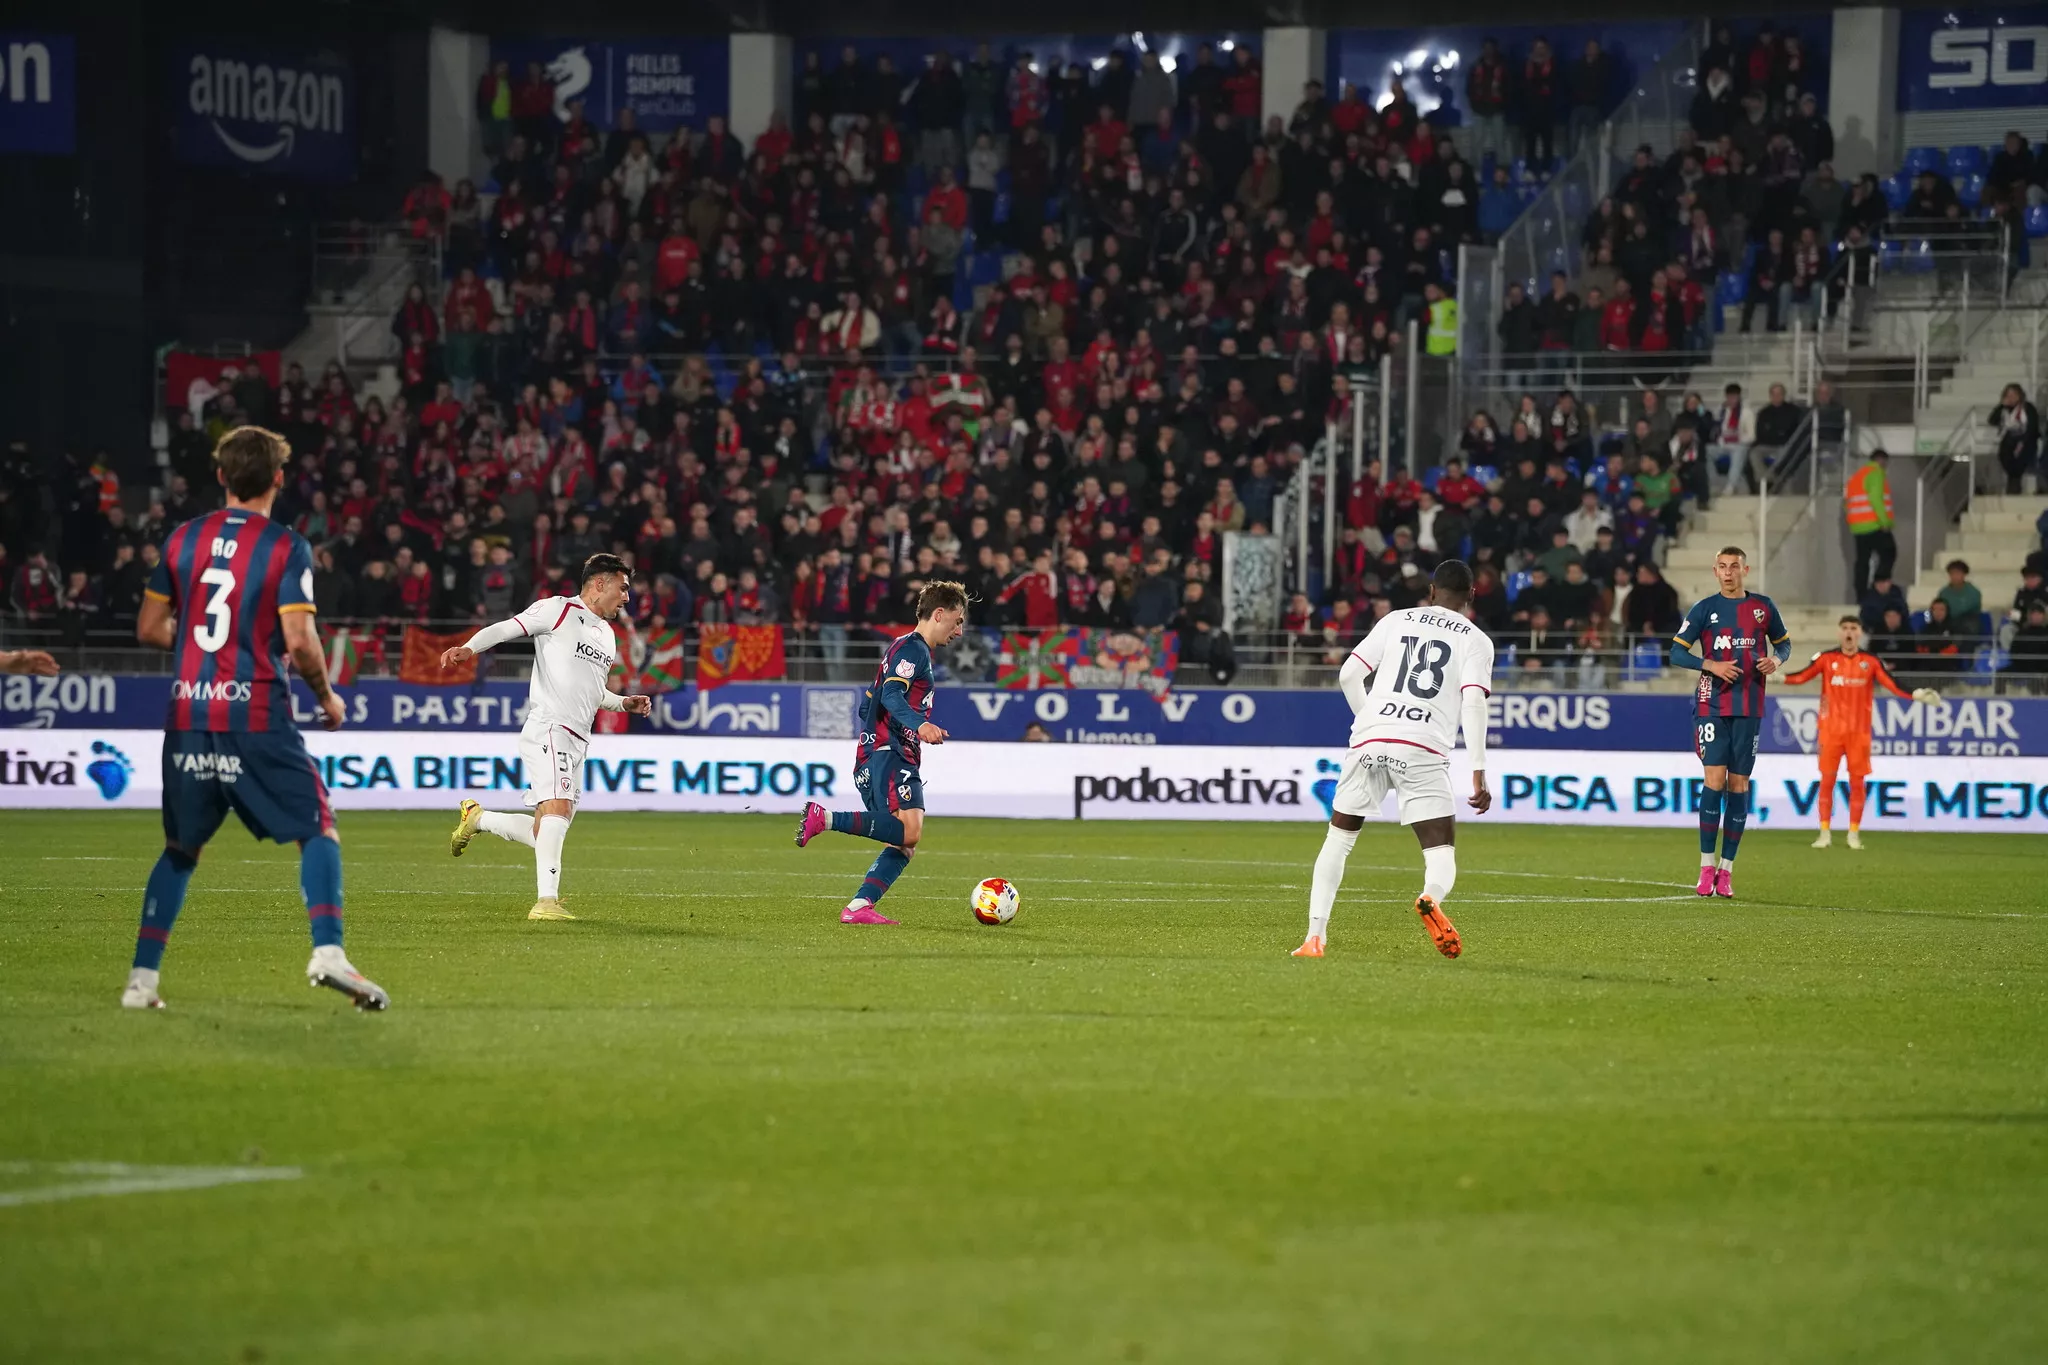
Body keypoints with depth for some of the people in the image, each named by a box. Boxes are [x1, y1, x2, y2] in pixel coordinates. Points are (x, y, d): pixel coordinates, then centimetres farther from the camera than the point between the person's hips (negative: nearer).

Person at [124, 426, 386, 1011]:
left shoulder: (183, 539, 8)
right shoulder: (286, 546, -5)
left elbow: (149, 628, 12)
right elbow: (299, 642, -12)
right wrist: (326, 695, 4)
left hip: (188, 715, 4)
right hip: (257, 716, -4)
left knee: (180, 847, 16)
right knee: (318, 829, 5)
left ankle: (142, 979, 10)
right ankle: (327, 952, -14)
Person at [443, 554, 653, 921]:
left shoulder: (607, 635, 23)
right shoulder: (557, 610, -1)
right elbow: (504, 629, -8)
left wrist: (624, 703, 21)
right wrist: (470, 648, -26)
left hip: (576, 741, 8)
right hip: (548, 729, -8)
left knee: (544, 833, 6)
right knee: (558, 807, -25)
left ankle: (477, 817, 28)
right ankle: (546, 901, -31)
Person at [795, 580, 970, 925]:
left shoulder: (907, 647, 27)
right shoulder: (913, 648, -4)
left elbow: (867, 704, 31)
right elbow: (892, 694, -21)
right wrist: (919, 724, -37)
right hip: (889, 754, -11)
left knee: (903, 845, 2)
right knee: (909, 830, -27)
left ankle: (858, 907, -8)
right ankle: (823, 817, -24)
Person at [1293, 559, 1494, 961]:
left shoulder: (1396, 620, 17)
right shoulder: (1475, 639, 10)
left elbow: (1348, 674, 12)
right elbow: (1473, 702, -4)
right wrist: (1478, 774, -7)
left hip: (1369, 740, 2)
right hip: (1424, 750, -2)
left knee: (1339, 837, 17)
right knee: (1441, 851, 2)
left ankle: (1315, 936, 8)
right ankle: (1431, 897, -34)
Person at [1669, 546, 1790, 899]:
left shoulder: (1763, 606, 7)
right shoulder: (1704, 609, 1)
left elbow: (1783, 642, 20)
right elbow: (1676, 652, 0)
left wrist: (1776, 659, -3)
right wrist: (1711, 665, -15)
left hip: (1749, 708, 2)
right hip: (1713, 706, -2)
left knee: (1739, 785, 2)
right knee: (1714, 780, -11)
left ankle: (1727, 869, 7)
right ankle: (1707, 866, -6)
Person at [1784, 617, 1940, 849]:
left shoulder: (1871, 661, 2)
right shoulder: (1826, 659, 1)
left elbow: (1893, 684, -4)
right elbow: (1802, 676, -9)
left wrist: (1917, 695, -18)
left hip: (1859, 732, 0)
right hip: (1831, 730, 0)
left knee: (1857, 782, 2)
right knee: (1827, 779, 0)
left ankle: (1854, 834, 11)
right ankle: (1825, 833, 7)